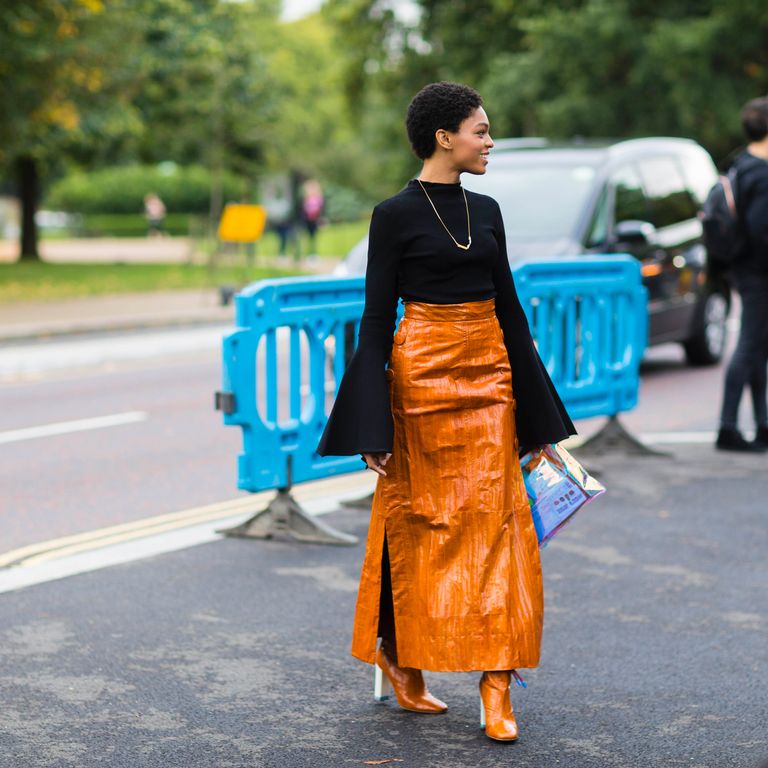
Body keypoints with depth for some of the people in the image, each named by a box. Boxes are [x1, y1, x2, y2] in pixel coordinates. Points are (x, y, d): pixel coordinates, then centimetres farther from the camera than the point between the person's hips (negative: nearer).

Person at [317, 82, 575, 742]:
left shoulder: (486, 211, 11)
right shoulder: (396, 215, -5)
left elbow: (508, 305, 15)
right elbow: (376, 319, -7)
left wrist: (535, 408, 14)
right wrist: (373, 426, -12)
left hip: (488, 372, 5)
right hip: (423, 371, -5)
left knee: (493, 520, -1)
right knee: (418, 519, 3)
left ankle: (497, 686, -1)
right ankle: (398, 654, 22)